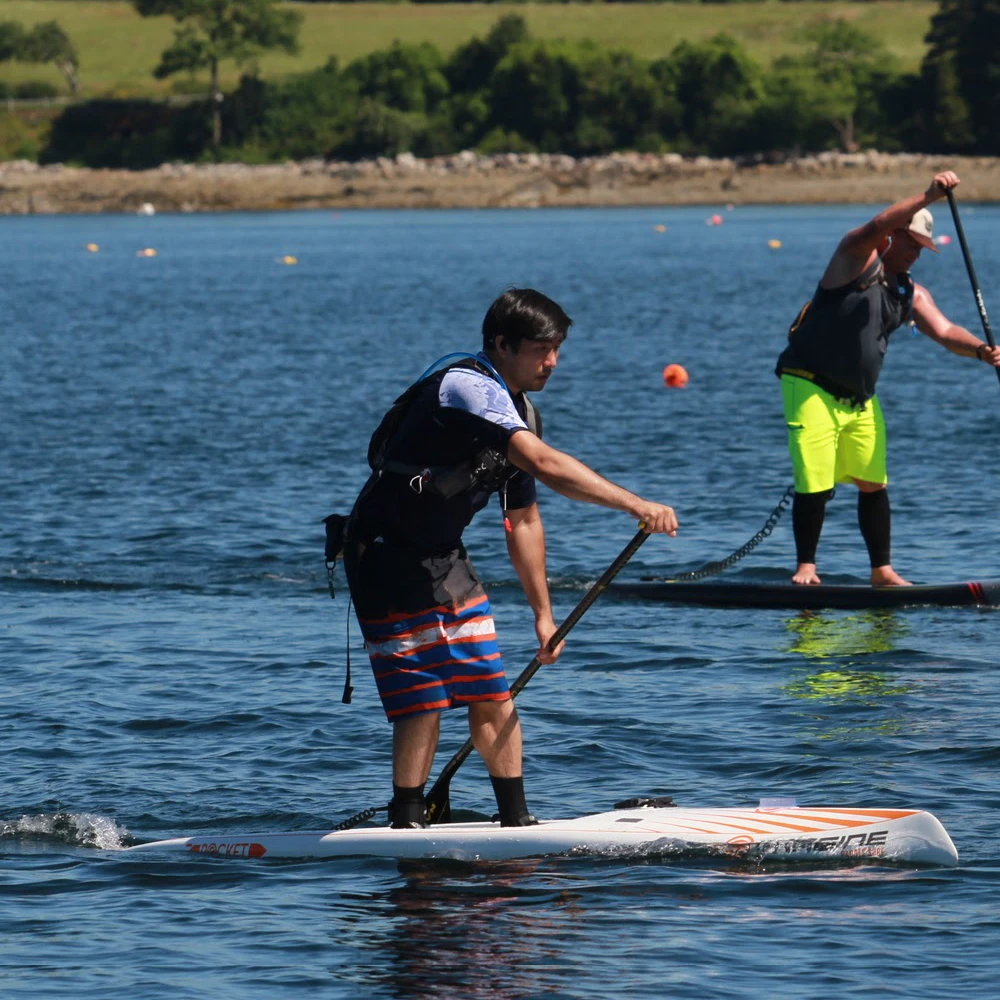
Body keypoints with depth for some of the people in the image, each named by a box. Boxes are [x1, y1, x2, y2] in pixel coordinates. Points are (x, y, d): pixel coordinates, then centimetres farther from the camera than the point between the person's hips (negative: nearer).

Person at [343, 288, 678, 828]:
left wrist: (543, 613, 16)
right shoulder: (467, 388, -22)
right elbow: (544, 464, -36)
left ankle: (516, 819, 11)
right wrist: (635, 505, -39)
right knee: (422, 700, -11)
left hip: (443, 559, 9)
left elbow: (523, 521, 17)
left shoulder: (519, 411, 9)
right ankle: (406, 827, -2)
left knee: (492, 694, 5)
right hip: (387, 555, -9)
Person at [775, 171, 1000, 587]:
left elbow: (944, 331, -1)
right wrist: (929, 197, -37)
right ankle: (805, 565, 5)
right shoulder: (857, 257, -8)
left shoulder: (911, 294, 11)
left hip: (860, 397, 7)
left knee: (873, 485, 5)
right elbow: (877, 226, -28)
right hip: (812, 388, -7)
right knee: (815, 486, -9)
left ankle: (882, 570, 14)